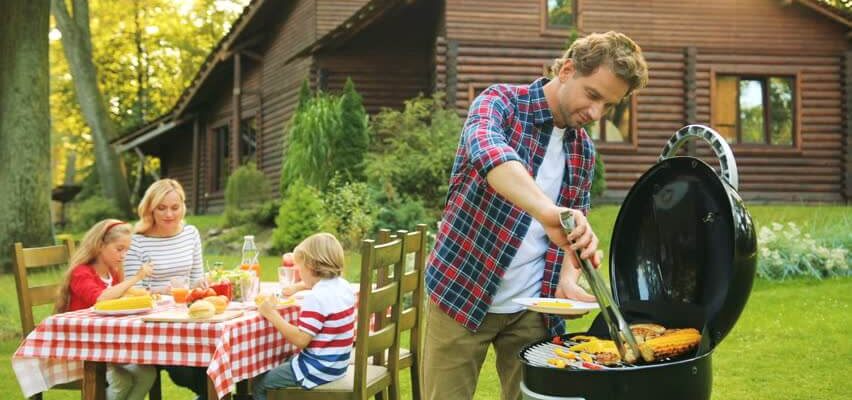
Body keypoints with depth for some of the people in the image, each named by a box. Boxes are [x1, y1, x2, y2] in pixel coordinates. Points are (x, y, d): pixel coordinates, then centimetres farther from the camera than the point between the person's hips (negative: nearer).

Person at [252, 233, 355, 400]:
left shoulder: (315, 298, -25)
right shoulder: (344, 286, 3)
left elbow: (300, 339, -26)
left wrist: (272, 314, -20)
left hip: (318, 370, -10)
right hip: (337, 364, 10)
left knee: (260, 383, 3)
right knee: (283, 364, 31)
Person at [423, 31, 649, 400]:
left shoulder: (583, 150, 7)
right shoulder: (501, 103, -11)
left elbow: (574, 223, 14)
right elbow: (487, 150, -34)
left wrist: (568, 279, -8)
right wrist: (548, 211, -51)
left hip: (531, 306, 5)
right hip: (461, 293, -5)